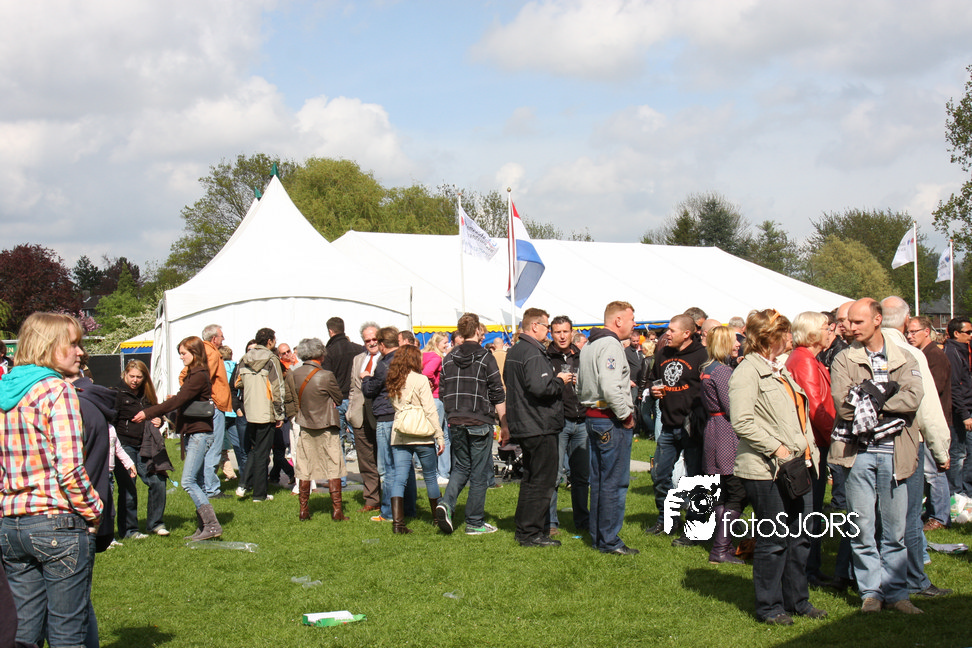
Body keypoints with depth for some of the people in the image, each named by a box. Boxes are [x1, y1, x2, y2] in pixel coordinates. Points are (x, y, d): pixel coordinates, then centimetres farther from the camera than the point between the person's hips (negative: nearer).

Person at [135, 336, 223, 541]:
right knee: (198, 482, 10)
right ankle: (203, 527, 13)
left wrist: (148, 413, -18)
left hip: (199, 435, -10)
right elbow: (182, 401, 14)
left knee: (188, 481, -14)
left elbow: (177, 401, -20)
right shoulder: (192, 374, 16)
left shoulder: (199, 376, -14)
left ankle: (212, 525, -16)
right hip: (193, 434, 10)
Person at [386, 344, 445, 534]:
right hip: (422, 436, -4)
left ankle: (397, 522, -9)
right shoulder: (420, 380, -8)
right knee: (430, 476, 11)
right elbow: (430, 411, -10)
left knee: (399, 478, 1)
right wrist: (440, 436, -6)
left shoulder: (392, 382, 8)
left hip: (398, 436, 4)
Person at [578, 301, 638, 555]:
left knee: (598, 481, 15)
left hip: (593, 417, 10)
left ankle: (597, 537, 22)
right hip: (611, 422, -10)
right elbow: (610, 387, -27)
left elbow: (581, 386, 21)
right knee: (615, 483, -4)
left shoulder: (588, 346, 15)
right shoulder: (610, 345, -16)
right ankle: (609, 541, 0)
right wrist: (626, 415, -17)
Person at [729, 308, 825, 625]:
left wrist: (810, 450, 15)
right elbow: (741, 421, -21)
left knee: (800, 537, 13)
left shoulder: (780, 369, 19)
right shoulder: (747, 373, -11)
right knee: (773, 540, -1)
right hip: (766, 471, -9)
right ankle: (769, 607, 10)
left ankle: (797, 600, 25)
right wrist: (775, 447, -21)